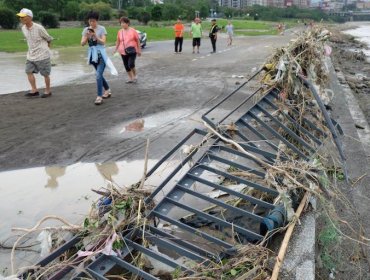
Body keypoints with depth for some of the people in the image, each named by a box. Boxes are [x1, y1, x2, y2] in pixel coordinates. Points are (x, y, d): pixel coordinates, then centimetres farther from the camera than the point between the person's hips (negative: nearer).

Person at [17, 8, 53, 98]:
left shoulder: (39, 28, -19)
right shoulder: (23, 28, 1)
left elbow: (49, 39, -5)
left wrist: (46, 47, 9)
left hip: (42, 55, -6)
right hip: (31, 55, 6)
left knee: (45, 74, 4)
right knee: (29, 71, 2)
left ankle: (48, 91, 20)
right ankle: (34, 90, 12)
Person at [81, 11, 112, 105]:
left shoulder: (102, 29, -5)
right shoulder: (86, 30, 4)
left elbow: (103, 42, -10)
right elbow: (82, 43, -1)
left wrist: (95, 36, -23)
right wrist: (87, 36, -18)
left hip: (101, 54, -5)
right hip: (92, 54, 5)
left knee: (98, 75, -14)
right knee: (99, 75, 15)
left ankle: (99, 96, -10)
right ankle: (107, 90, 34)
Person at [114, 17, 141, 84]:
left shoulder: (133, 31, -4)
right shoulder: (120, 31, 5)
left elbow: (138, 41, 0)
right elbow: (118, 41, 14)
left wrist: (139, 50, -1)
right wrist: (116, 49, 10)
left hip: (132, 51, -4)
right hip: (123, 52, 4)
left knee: (131, 64, -18)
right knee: (126, 66, 6)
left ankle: (135, 76, 6)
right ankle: (130, 78, 21)